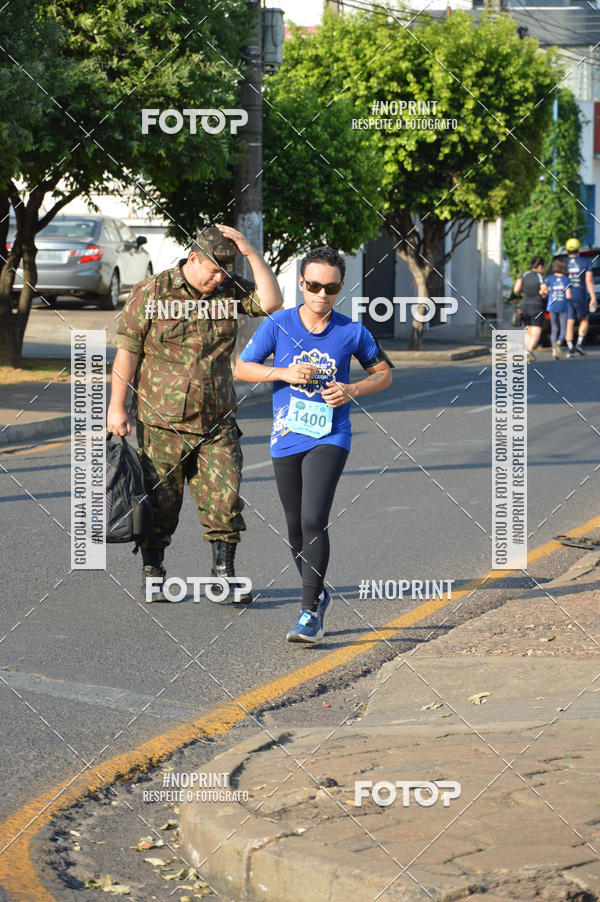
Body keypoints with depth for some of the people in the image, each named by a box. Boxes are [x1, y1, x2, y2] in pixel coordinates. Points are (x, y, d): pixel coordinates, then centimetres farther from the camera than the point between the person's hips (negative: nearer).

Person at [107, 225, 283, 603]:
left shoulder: (229, 291, 5)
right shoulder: (151, 294, -5)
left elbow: (271, 302, -10)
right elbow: (127, 352, -4)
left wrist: (251, 253, -13)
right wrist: (117, 407, -6)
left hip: (217, 423, 3)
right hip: (162, 424, -3)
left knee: (225, 499, -5)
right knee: (160, 503, 5)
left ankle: (224, 577, 3)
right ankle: (153, 576, 19)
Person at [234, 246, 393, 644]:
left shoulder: (352, 332, -3)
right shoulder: (279, 325, -2)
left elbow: (384, 373, 9)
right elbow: (242, 368, 4)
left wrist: (352, 391, -10)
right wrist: (285, 373, -12)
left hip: (330, 438, -3)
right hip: (286, 439, 3)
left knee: (314, 521, -18)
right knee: (296, 527, 14)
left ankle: (310, 613, -12)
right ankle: (318, 594, 37)